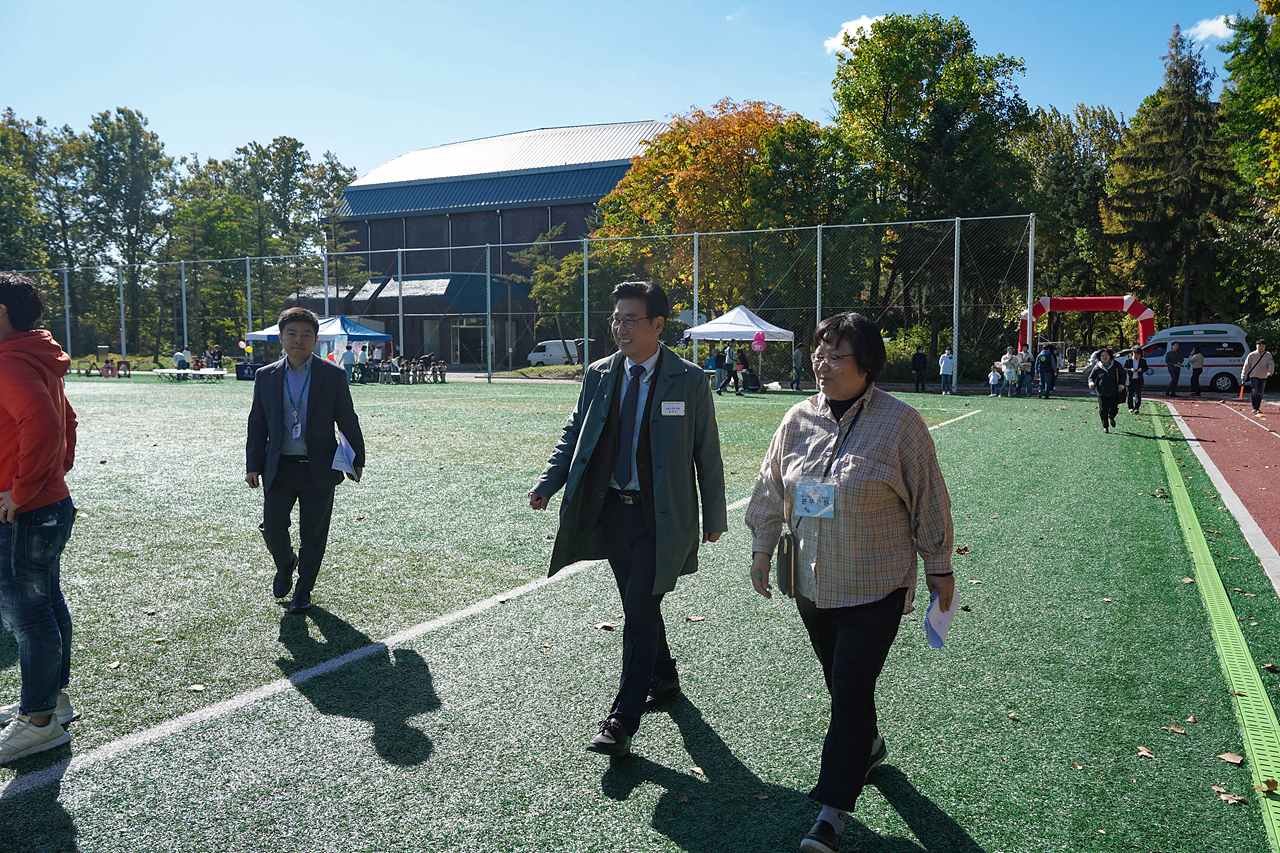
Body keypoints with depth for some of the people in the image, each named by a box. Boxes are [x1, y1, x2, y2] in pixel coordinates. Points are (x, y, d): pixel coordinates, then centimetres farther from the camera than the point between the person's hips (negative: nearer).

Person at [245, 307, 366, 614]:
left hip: (319, 470, -1)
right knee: (272, 528, -3)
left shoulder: (333, 375, -2)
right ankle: (285, 566, 30)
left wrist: (357, 459, 6)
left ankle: (304, 589, 24)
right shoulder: (265, 376, 5)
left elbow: (348, 421, 4)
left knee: (313, 534, 5)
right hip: (279, 469, 2)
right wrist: (253, 466, 5)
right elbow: (257, 425, 10)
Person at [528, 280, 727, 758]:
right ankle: (664, 680, 40)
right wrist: (548, 484, -5)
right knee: (638, 607, 16)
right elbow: (574, 434, 10)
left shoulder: (688, 381, -5)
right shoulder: (599, 375, 6)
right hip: (611, 508, 5)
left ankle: (623, 720, 3)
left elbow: (707, 453, -1)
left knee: (640, 611, -7)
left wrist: (714, 516, 2)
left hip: (661, 516, -4)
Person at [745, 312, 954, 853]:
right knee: (840, 683, 18)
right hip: (811, 583, 5)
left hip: (875, 586, -4)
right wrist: (761, 550, 14)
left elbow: (928, 500, -4)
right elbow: (772, 490, 11)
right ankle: (869, 745, 47)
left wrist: (939, 567, 1)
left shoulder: (900, 423, -10)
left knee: (851, 690, -4)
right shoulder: (799, 419, 1)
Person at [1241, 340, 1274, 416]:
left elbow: (1271, 364, -1)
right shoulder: (1251, 355, 2)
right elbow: (1246, 365, 4)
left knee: (1260, 393, 5)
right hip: (1253, 376, -2)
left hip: (1263, 377, 2)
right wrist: (1243, 375, -3)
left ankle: (1258, 408, 14)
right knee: (1254, 391, -16)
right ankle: (1254, 408, -13)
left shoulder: (1268, 355, 7)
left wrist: (1270, 372, -19)